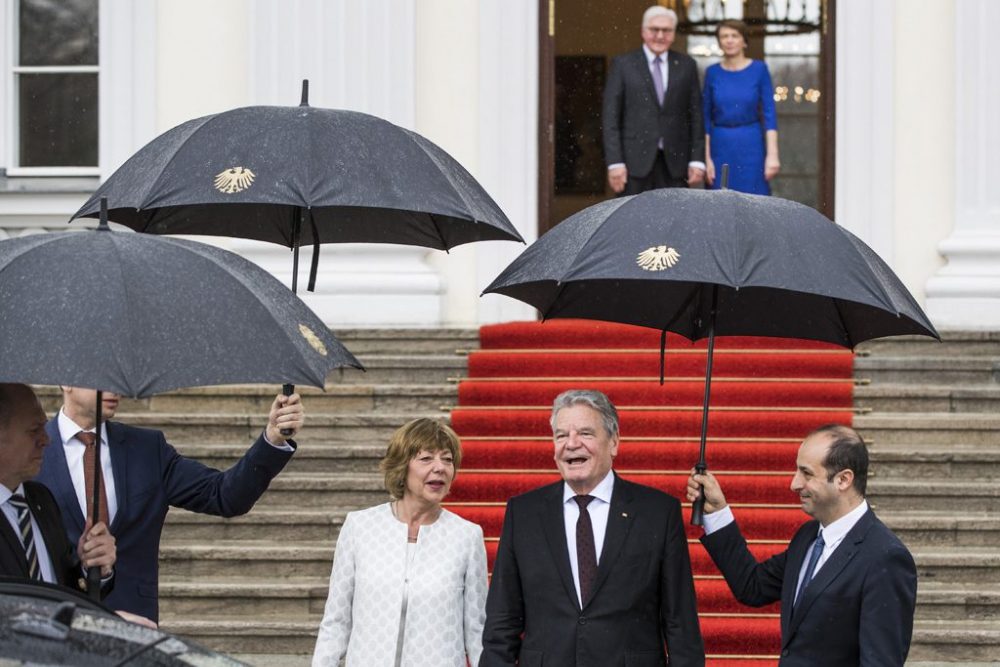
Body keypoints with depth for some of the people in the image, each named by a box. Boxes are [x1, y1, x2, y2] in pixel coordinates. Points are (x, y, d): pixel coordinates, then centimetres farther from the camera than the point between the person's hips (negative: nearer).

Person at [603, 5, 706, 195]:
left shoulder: (686, 65, 12)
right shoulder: (623, 65, 5)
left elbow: (695, 115, 10)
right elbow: (611, 117, 1)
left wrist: (697, 160, 2)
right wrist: (615, 163, -7)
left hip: (674, 163, 2)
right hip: (635, 161, -2)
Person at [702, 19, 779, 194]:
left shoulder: (759, 69, 0)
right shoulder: (713, 73, 5)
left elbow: (769, 114, -3)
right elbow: (706, 119, 7)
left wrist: (772, 155, -11)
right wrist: (706, 158, 1)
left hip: (751, 147, -2)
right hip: (721, 148, 2)